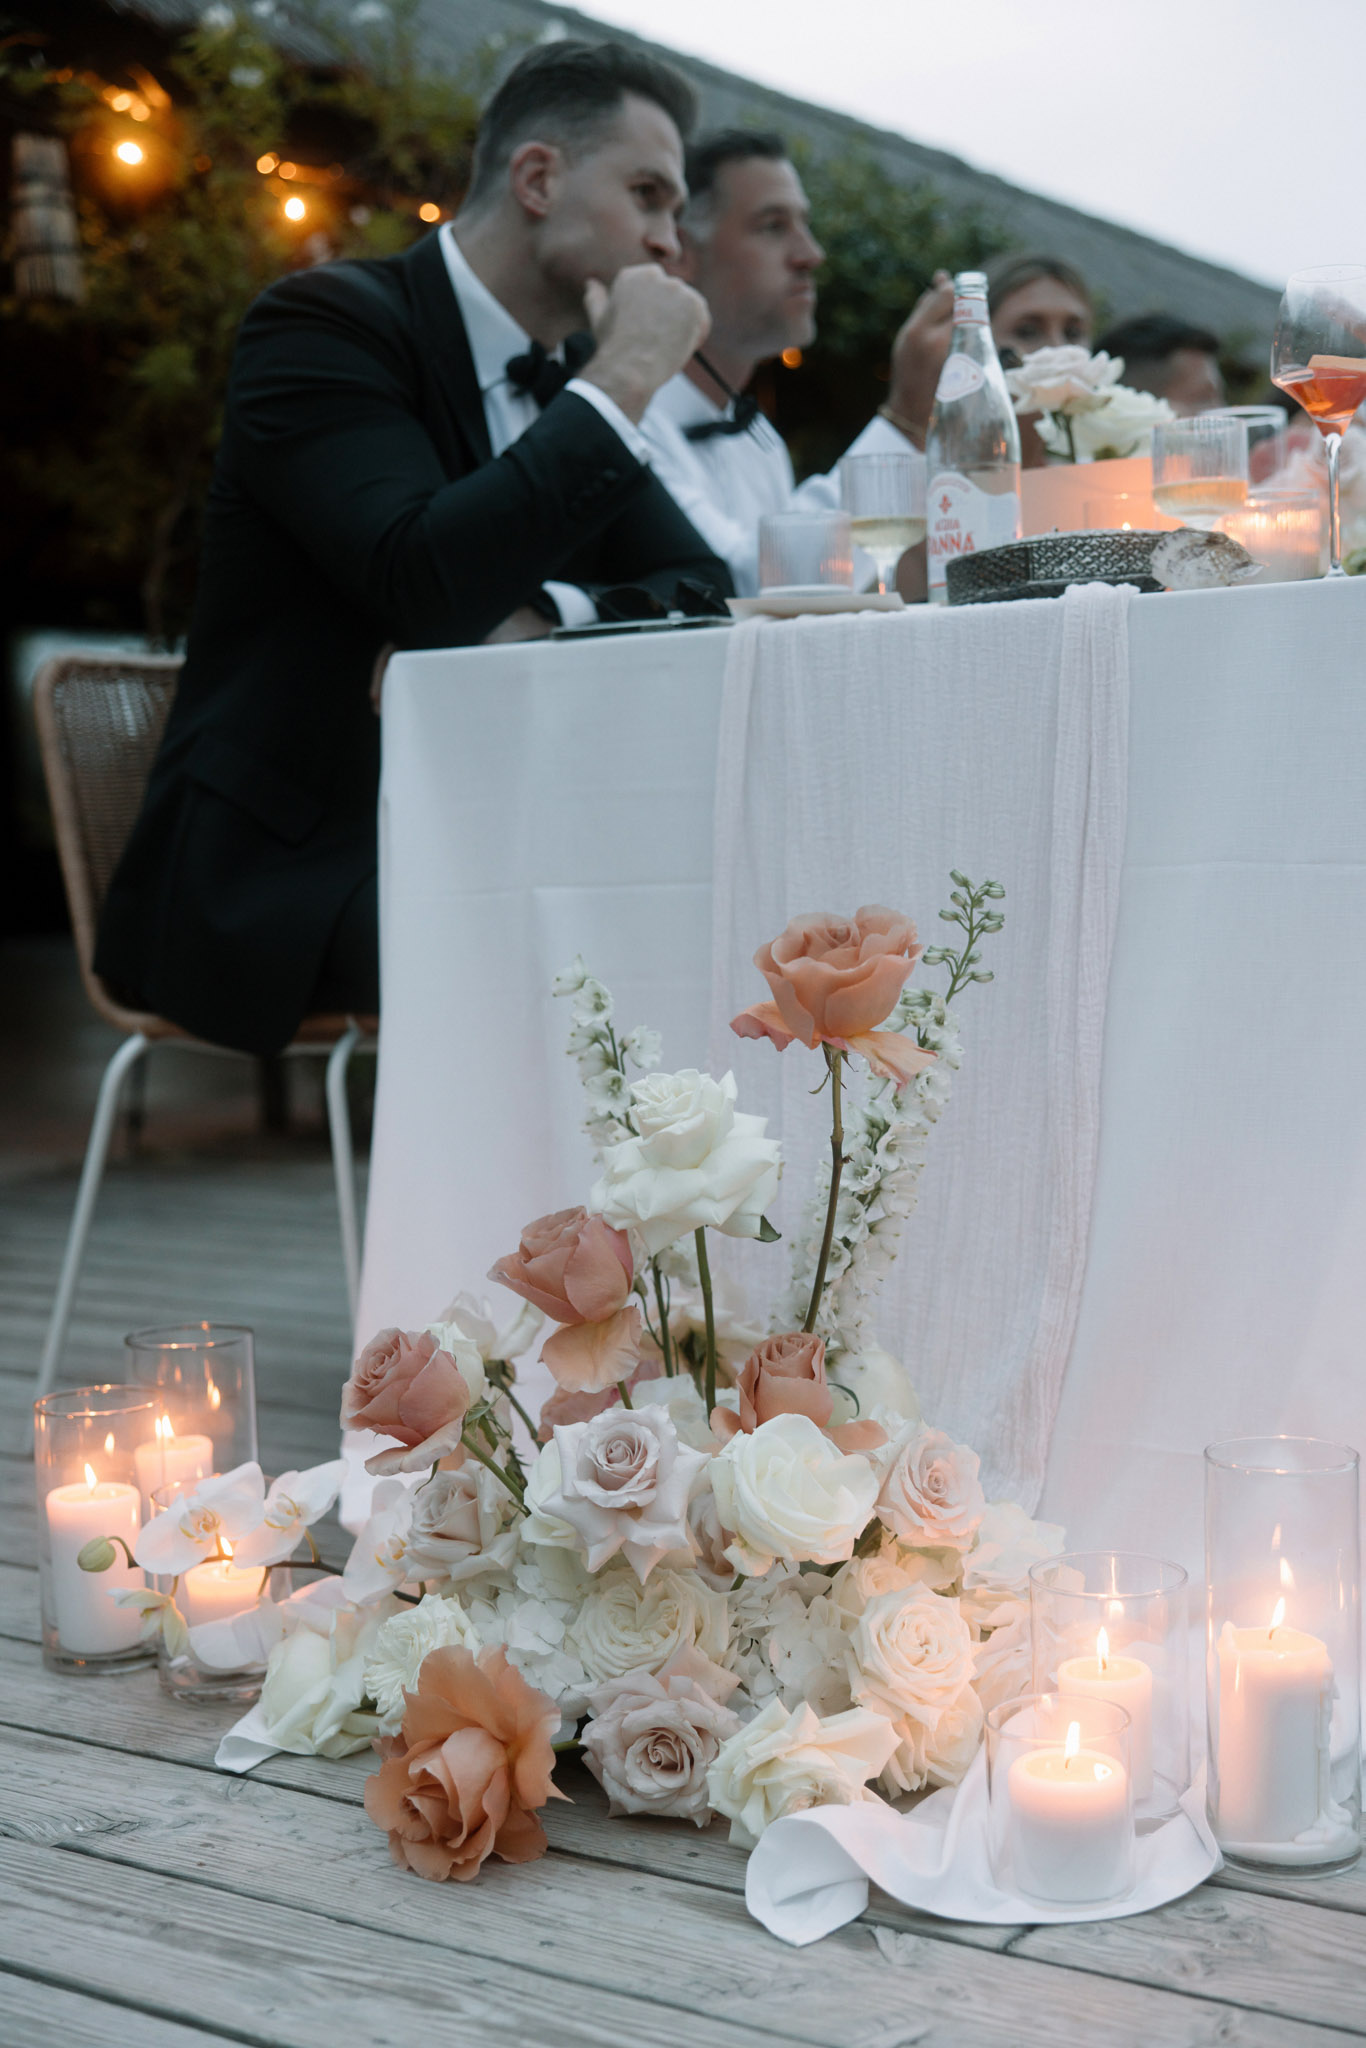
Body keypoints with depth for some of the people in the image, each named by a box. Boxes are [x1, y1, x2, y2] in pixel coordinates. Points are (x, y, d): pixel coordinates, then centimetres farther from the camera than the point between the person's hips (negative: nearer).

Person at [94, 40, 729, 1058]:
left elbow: (702, 587, 10)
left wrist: (543, 619, -11)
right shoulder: (325, 320, -7)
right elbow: (426, 579, -23)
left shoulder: (565, 390, 16)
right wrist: (622, 383, -16)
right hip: (283, 870, -7)